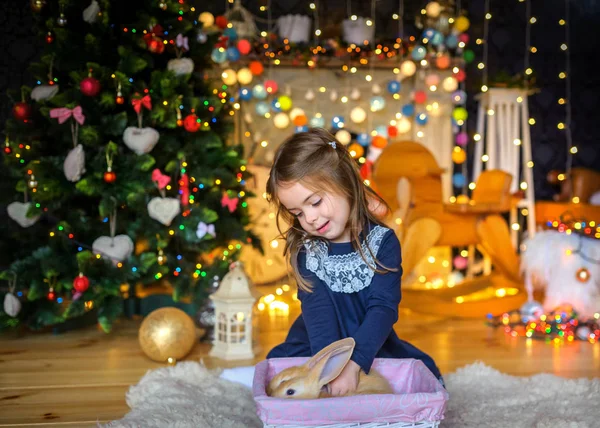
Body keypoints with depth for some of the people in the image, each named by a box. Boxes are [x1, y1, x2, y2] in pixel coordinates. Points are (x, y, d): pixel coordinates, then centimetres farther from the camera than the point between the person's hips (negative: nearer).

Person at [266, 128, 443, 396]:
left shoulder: (382, 243, -13)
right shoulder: (306, 252, -9)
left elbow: (383, 308, -23)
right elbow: (318, 313, -22)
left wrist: (353, 363, -38)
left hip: (374, 351, -1)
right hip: (316, 353, 1)